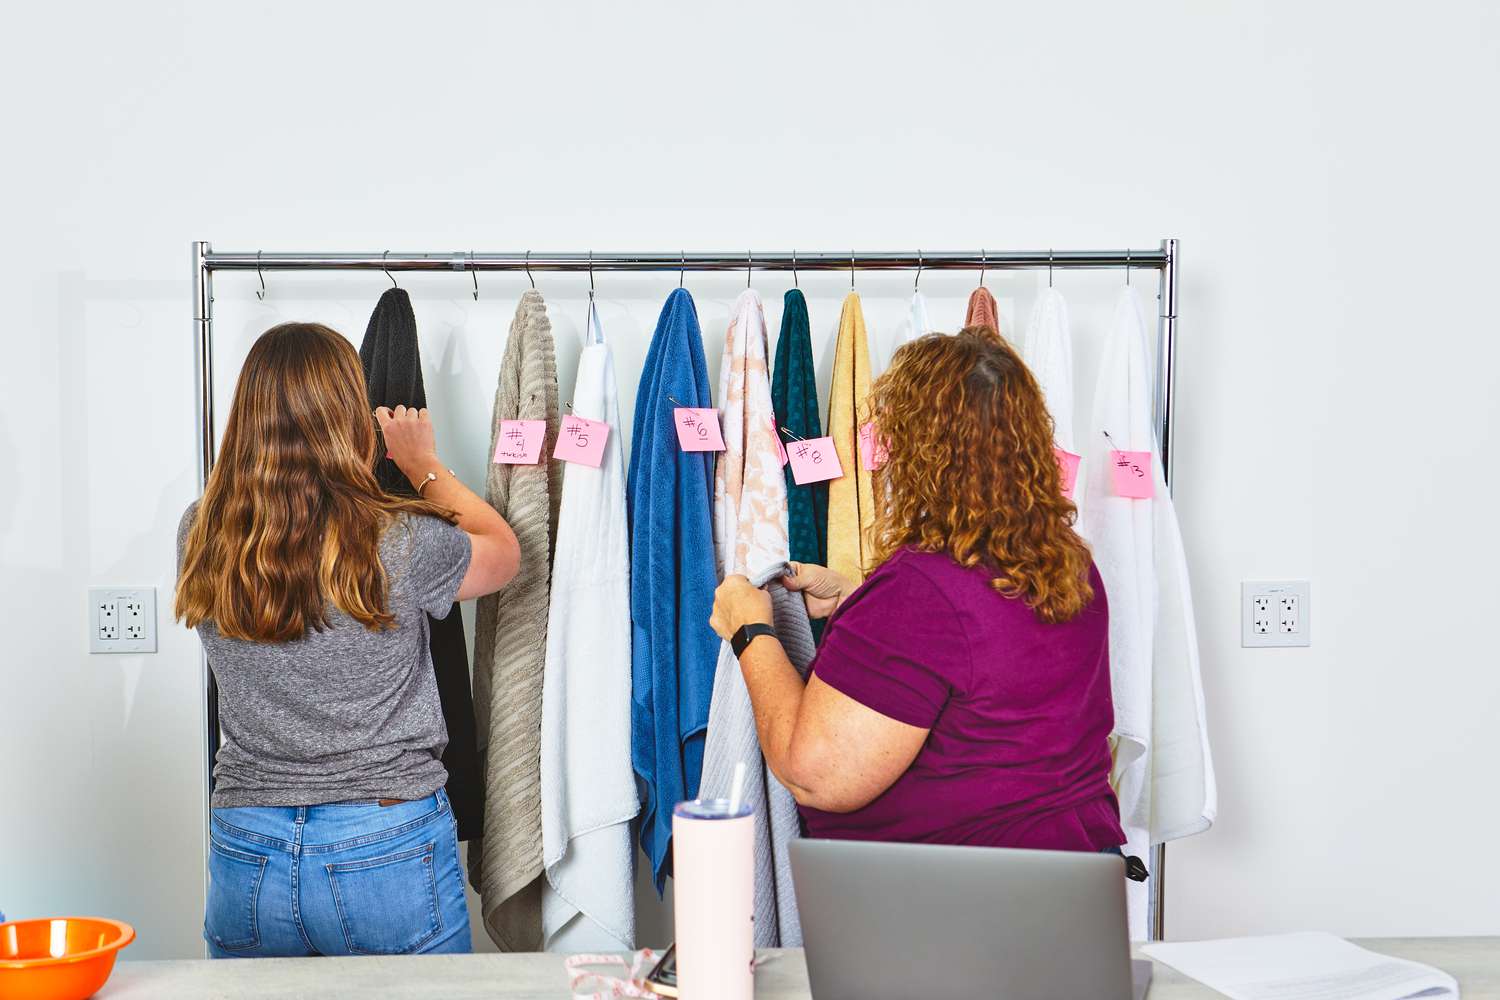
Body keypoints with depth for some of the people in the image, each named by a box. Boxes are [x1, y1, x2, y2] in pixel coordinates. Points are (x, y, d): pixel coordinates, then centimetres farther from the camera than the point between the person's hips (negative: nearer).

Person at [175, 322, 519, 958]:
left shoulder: (200, 539, -6)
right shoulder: (400, 544, -16)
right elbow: (503, 553, 6)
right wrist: (424, 465, 17)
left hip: (244, 857, 3)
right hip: (386, 851, -3)